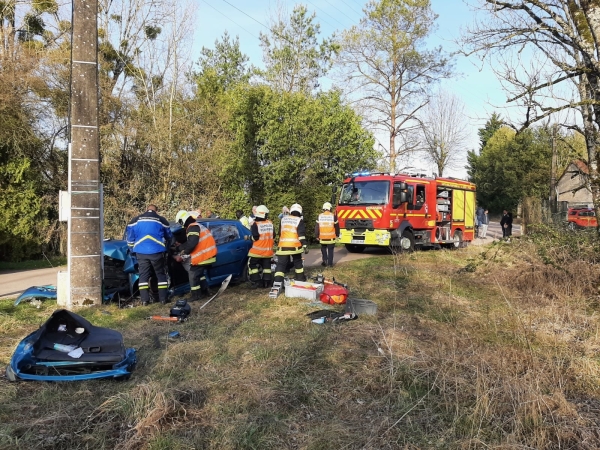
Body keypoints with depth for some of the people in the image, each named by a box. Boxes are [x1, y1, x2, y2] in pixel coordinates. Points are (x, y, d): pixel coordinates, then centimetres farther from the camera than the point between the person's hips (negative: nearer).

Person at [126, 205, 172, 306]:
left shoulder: (135, 220, 10)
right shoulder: (162, 220, 7)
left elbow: (130, 238, 10)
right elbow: (169, 237, 16)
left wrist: (133, 251, 20)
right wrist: (165, 249, 31)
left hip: (141, 252, 1)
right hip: (157, 252, -1)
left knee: (143, 276, 8)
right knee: (161, 275, 10)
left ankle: (144, 300, 5)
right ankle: (163, 298, 8)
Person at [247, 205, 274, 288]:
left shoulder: (255, 224, -16)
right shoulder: (270, 223, 0)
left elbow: (255, 237, -18)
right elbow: (273, 236, 7)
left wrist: (250, 237, 2)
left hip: (257, 251, -5)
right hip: (268, 250, 5)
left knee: (252, 265, 8)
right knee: (266, 266, 16)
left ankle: (256, 282, 2)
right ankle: (266, 282, 15)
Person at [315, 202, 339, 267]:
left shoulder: (319, 216, -1)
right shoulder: (333, 216, -5)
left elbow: (317, 227, 1)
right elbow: (337, 227, 3)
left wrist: (317, 236, 10)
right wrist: (337, 235, 16)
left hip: (322, 237, 1)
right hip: (331, 237, -1)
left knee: (323, 249, 19)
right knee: (330, 250, 8)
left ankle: (325, 261, 12)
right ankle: (330, 263, 8)